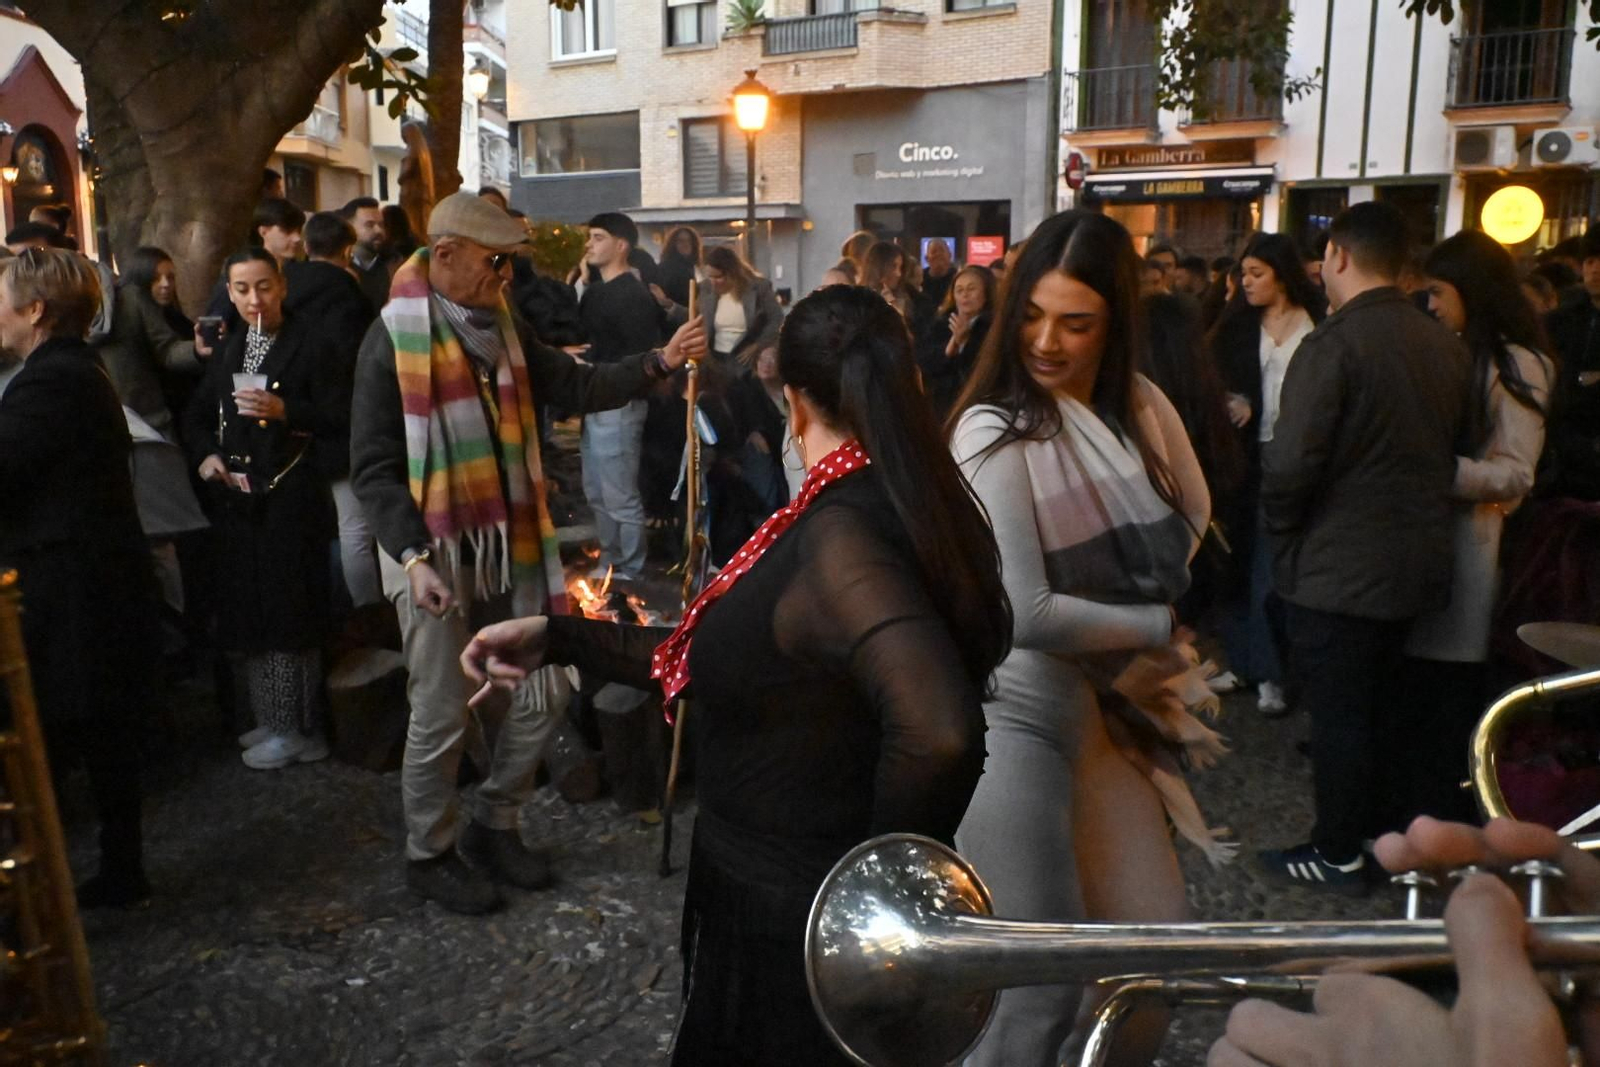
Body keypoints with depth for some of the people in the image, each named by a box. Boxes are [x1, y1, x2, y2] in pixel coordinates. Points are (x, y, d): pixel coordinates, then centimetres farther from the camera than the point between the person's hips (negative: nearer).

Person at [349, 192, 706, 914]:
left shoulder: (502, 328, 9)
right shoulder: (393, 338, -11)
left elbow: (579, 388, 8)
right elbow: (374, 467, -13)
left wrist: (659, 361, -4)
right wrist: (413, 558, -23)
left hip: (509, 543, 7)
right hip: (433, 551, -7)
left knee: (542, 689, 12)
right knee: (442, 717, 2)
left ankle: (493, 824, 33)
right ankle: (428, 855, 25)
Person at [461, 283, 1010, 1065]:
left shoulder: (839, 534, -26)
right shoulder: (888, 508, 2)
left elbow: (939, 732, -41)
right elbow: (724, 658, 8)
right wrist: (558, 637, 9)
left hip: (798, 912, -8)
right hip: (793, 888, 8)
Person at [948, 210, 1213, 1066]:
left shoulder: (1140, 406, 3)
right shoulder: (994, 430, -17)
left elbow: (1191, 525, 13)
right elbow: (1025, 613, -22)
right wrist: (1159, 626, -9)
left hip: (1106, 706, 7)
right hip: (1016, 714, -7)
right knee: (1039, 985, 2)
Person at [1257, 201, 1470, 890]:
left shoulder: (1332, 344, -18)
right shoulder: (1446, 345, 5)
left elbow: (1289, 464, -22)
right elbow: (1455, 448, 12)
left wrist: (1282, 533, -6)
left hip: (1336, 567, -7)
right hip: (1418, 559, 7)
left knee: (1336, 710, 5)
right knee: (1381, 699, 21)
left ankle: (1338, 854, 17)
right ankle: (1383, 827, 35)